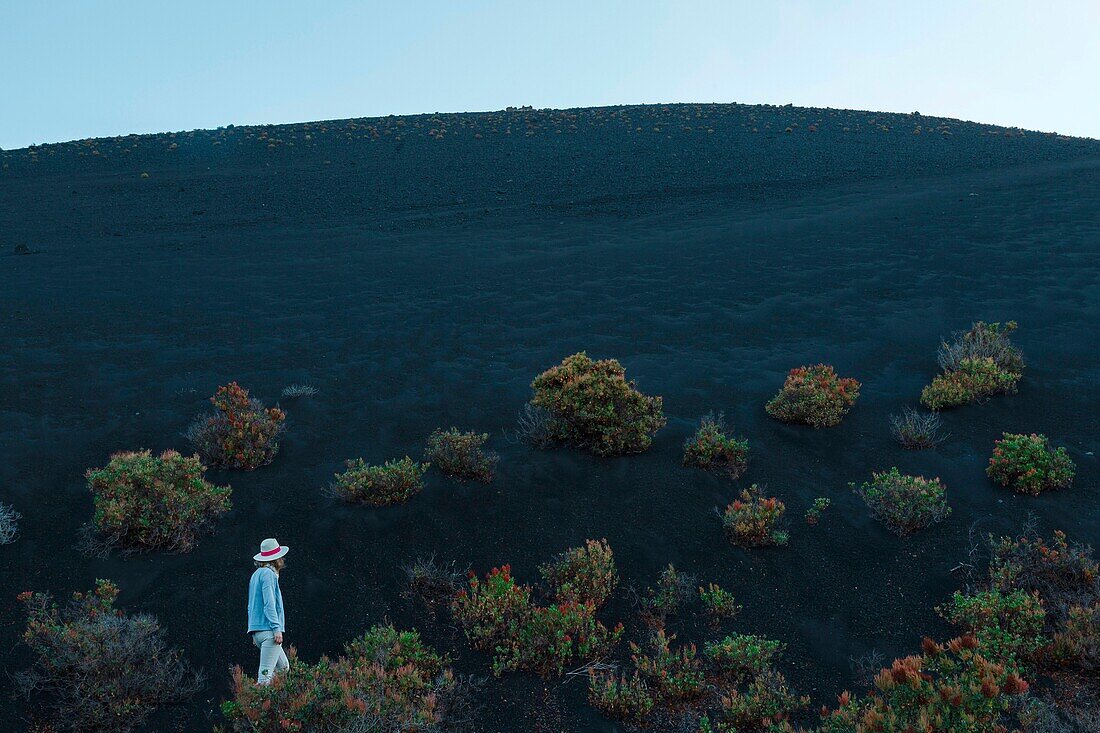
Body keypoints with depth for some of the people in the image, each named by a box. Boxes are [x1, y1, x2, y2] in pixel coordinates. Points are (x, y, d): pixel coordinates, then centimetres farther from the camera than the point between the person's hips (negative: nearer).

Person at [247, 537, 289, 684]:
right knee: (266, 673, -11)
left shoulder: (256, 574, 19)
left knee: (283, 667, 14)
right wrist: (277, 628, -19)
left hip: (257, 631, 10)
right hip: (268, 630, -10)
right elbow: (269, 603, -17)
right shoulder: (268, 573, -9)